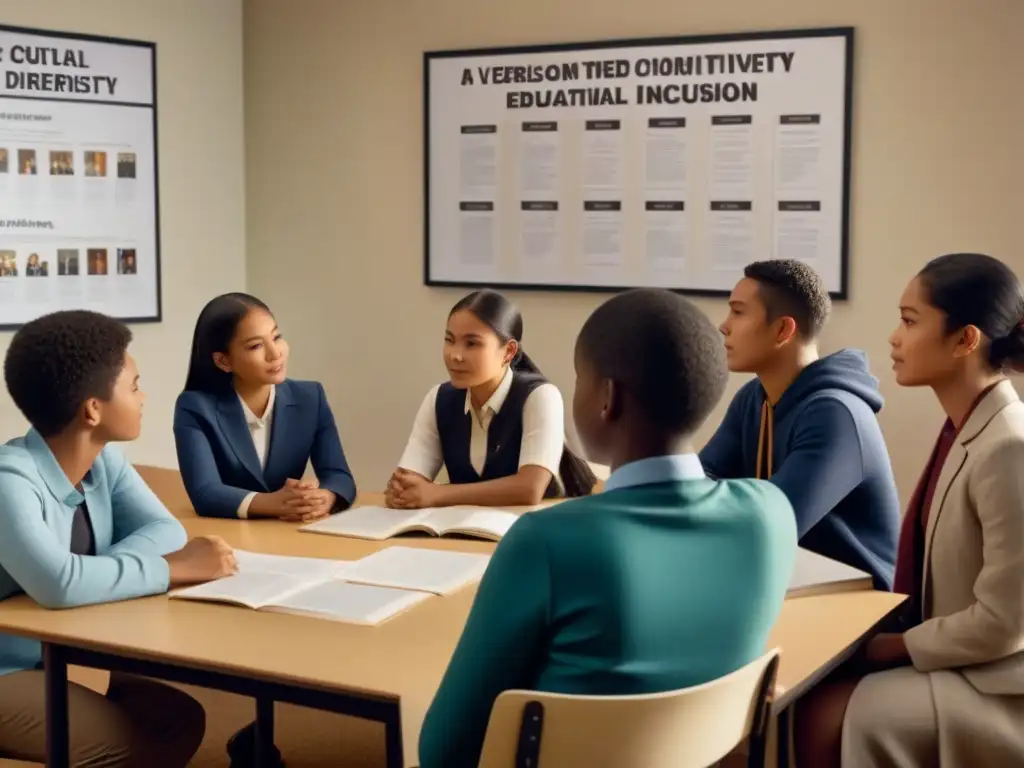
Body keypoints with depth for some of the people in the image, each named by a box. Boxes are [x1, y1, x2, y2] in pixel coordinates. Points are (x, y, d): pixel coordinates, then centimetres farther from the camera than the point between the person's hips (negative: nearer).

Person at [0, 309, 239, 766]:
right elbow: (57, 584, -40)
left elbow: (165, 529, -2)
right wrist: (175, 568, -30)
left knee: (180, 718, -6)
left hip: (56, 661, 8)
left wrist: (97, 571, -22)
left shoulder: (103, 460, -1)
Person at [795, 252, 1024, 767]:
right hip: (961, 658, 8)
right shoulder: (967, 429, 2)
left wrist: (898, 645, -12)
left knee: (826, 719, -16)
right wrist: (891, 634, 1)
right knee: (814, 693, -1)